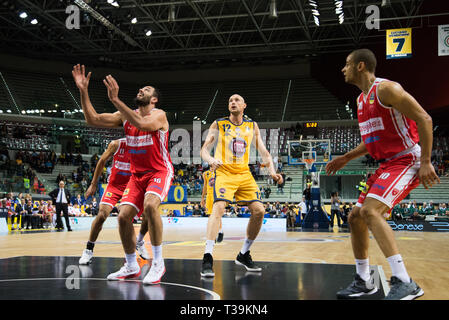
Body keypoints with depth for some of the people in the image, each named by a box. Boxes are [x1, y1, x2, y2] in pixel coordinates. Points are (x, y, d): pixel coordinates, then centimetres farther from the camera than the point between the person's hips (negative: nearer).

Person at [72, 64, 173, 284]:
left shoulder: (159, 115, -14)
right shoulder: (125, 116, 5)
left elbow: (142, 124, -37)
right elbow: (93, 119, -1)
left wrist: (115, 100, -40)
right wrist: (83, 91, -11)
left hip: (159, 172, -6)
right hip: (137, 174, 6)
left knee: (150, 205, -33)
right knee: (124, 215, -6)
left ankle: (158, 263, -21)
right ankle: (131, 267, 12)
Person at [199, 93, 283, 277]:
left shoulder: (252, 126, 12)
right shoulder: (218, 124, 3)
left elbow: (263, 152, 12)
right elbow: (204, 149, -1)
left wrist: (272, 171, -5)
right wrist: (210, 159, -25)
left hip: (244, 173, 4)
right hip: (224, 172, -4)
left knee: (259, 210, -6)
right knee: (218, 208, -25)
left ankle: (244, 255, 12)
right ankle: (207, 258, -27)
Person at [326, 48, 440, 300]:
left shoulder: (386, 89, -14)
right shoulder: (362, 99, 16)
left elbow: (424, 119, -18)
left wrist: (426, 162, -23)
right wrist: (346, 158, 19)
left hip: (407, 160, -10)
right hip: (387, 164, 10)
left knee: (370, 211, -26)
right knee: (355, 217, 7)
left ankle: (405, 283, -25)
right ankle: (364, 281, 18)